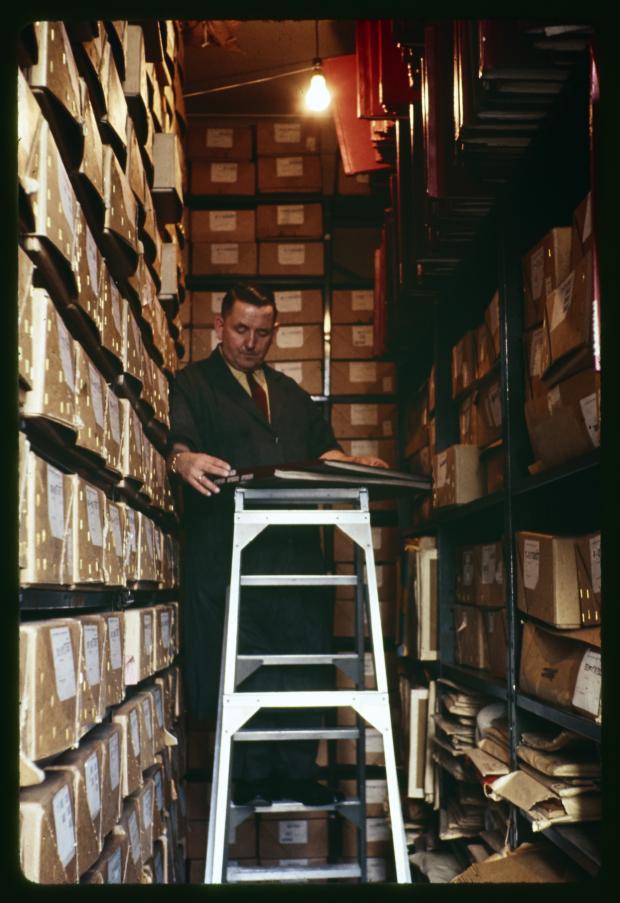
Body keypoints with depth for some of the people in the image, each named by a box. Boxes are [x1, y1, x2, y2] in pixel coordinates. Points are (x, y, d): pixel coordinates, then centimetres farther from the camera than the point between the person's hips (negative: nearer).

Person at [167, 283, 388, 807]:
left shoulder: (291, 394, 27)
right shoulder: (193, 384, 9)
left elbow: (322, 448, 18)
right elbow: (178, 436, -9)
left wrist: (353, 464, -4)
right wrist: (184, 459, -33)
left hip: (295, 547, 5)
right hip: (227, 550, -5)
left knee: (305, 658, 2)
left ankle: (298, 772, 11)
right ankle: (253, 776, 8)